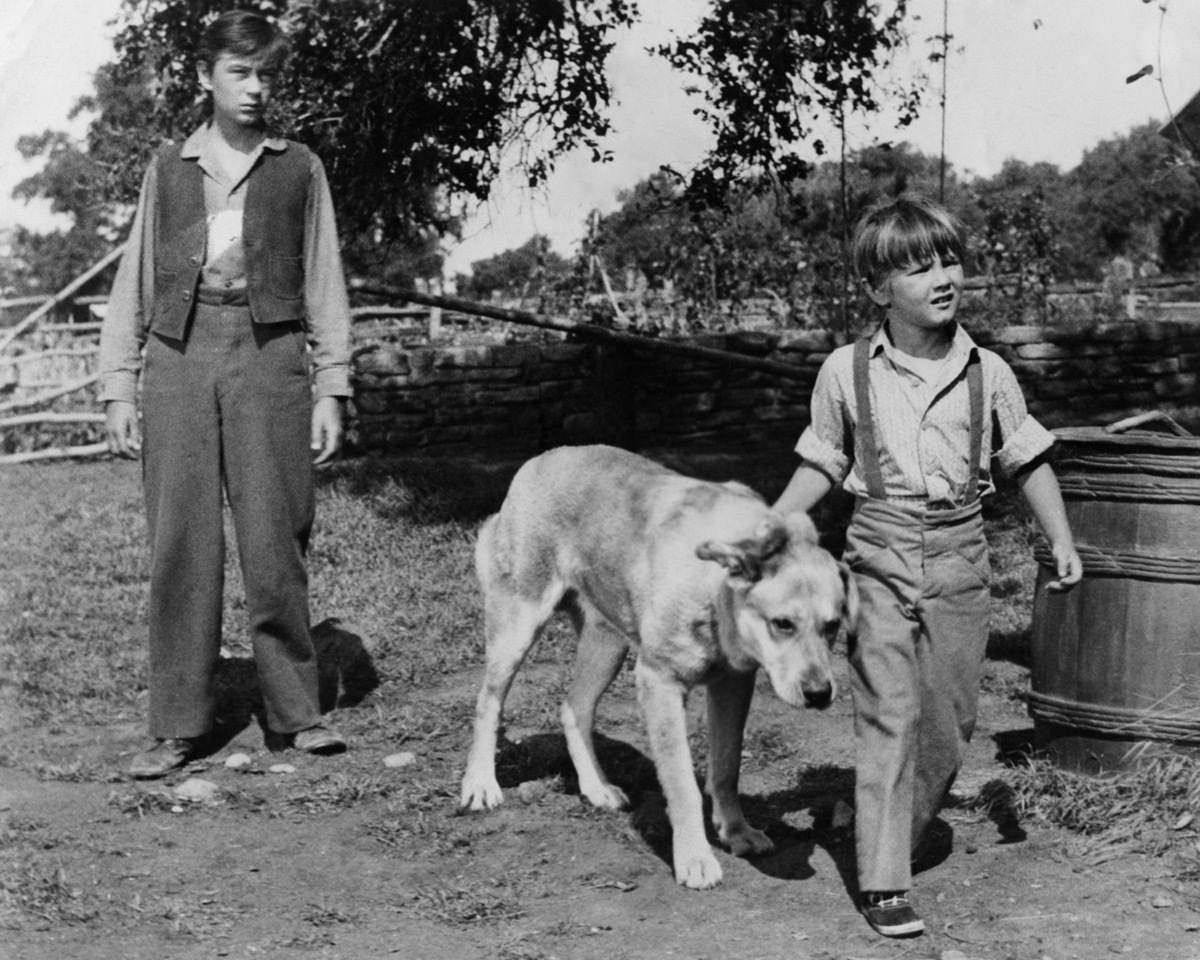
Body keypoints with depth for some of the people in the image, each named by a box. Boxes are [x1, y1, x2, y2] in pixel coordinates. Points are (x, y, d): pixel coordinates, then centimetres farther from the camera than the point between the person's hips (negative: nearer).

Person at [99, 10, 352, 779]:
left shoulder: (300, 169, 12)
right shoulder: (169, 168, 14)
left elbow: (324, 283, 9)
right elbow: (135, 281, 14)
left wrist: (331, 389, 1)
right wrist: (120, 388, 6)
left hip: (268, 356, -1)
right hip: (179, 360, 1)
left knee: (275, 541, -3)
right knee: (181, 543, -1)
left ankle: (297, 711, 7)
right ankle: (179, 726, 4)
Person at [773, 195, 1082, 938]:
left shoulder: (988, 373, 1)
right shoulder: (847, 372, -1)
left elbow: (1028, 460, 10)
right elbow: (822, 466, 10)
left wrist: (1062, 540, 0)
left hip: (959, 556, 2)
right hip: (881, 556, -2)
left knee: (951, 717, 7)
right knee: (889, 713, -9)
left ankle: (914, 825, 33)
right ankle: (883, 881, -6)